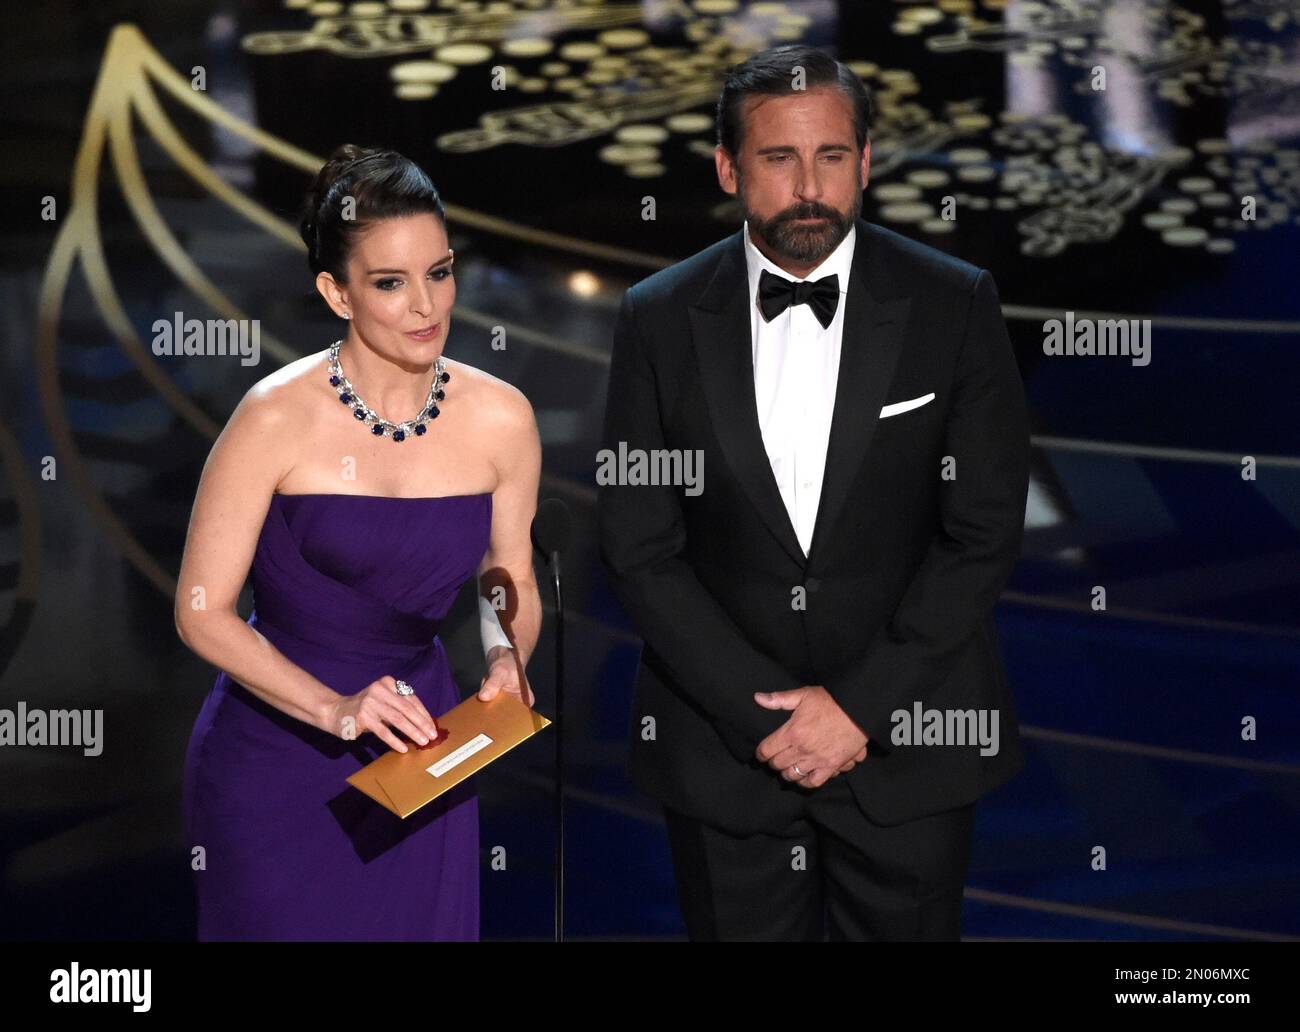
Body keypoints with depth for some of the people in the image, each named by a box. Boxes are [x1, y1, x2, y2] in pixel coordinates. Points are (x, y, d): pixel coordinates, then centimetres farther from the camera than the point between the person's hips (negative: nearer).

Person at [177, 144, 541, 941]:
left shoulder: (500, 418, -5)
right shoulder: (278, 418, -16)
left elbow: (513, 583, 9)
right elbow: (203, 611, -13)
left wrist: (508, 657, -12)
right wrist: (335, 710, -24)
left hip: (418, 749, 3)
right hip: (276, 753, -3)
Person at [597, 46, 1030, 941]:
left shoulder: (957, 305, -5)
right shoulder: (659, 319, -3)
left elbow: (986, 533, -7)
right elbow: (640, 549, -4)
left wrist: (860, 707, -13)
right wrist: (763, 714, -12)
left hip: (908, 736, 0)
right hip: (721, 746, 1)